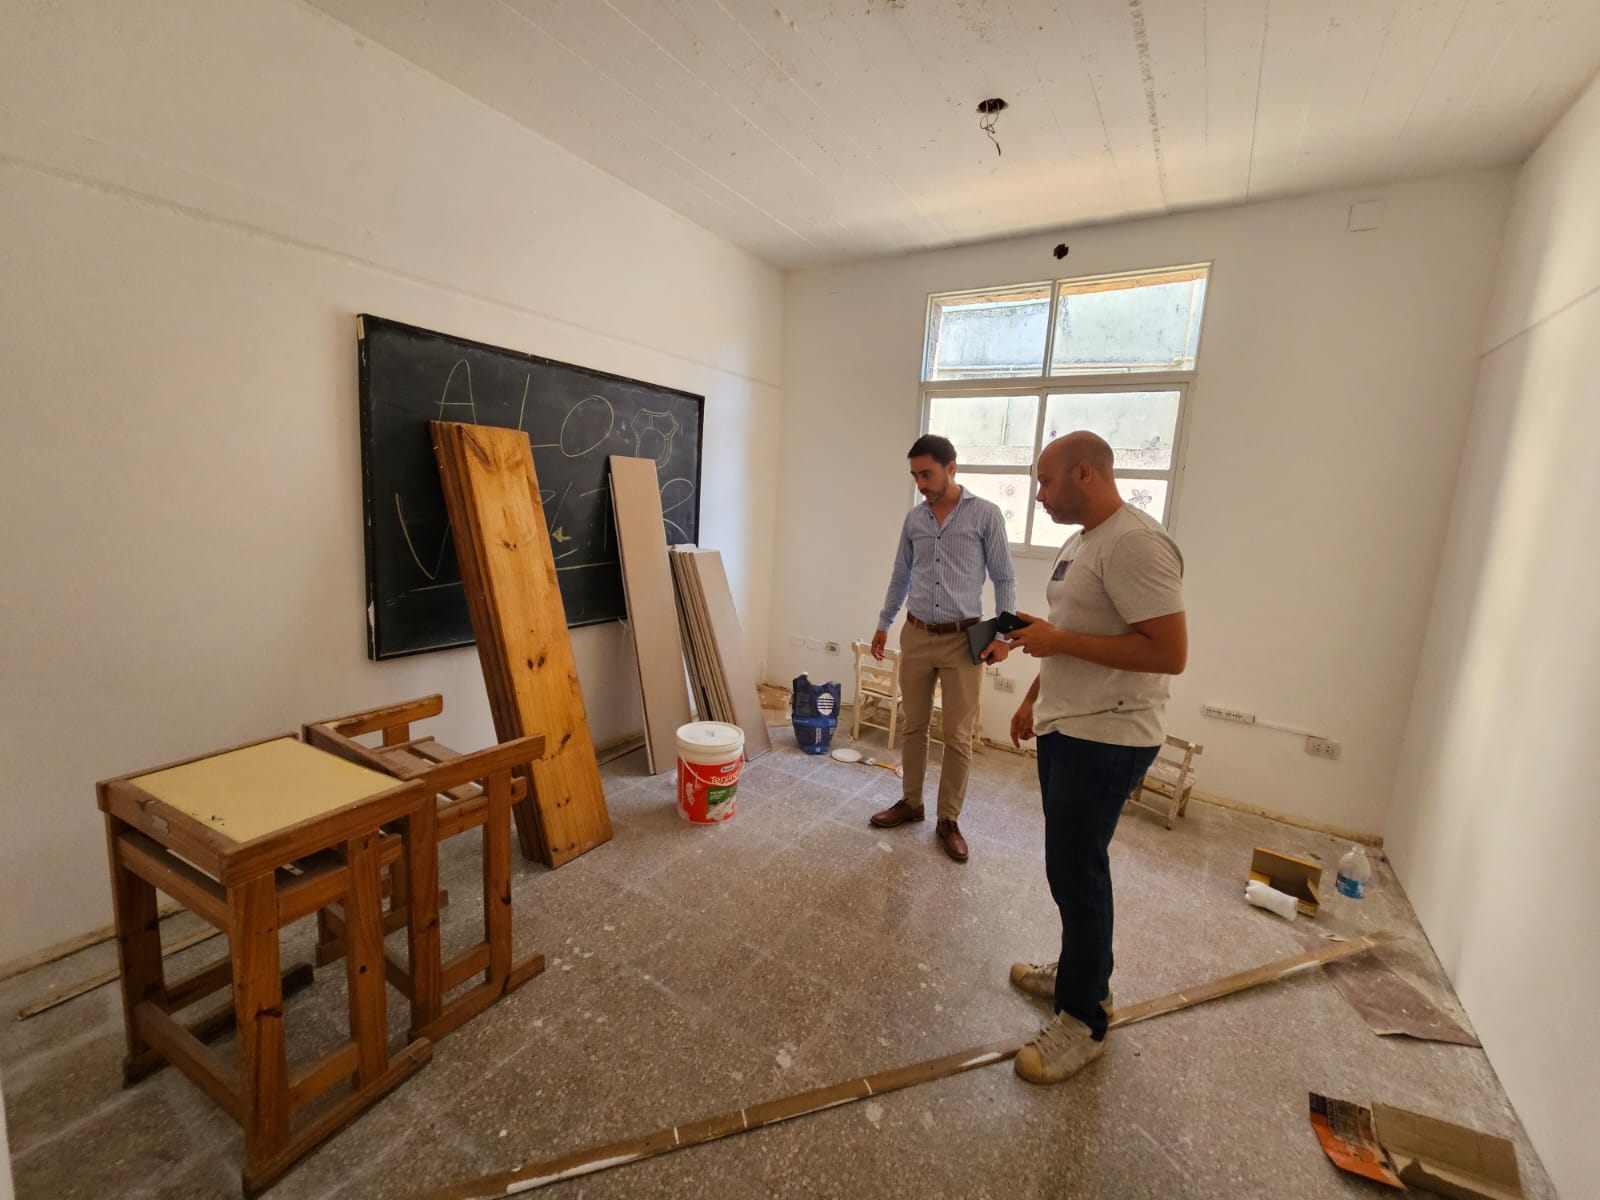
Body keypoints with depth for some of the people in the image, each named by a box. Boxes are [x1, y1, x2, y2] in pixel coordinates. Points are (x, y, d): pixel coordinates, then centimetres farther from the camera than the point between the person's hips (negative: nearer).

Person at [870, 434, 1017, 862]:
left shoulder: (985, 514, -4)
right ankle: (910, 802, 29)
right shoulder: (913, 518, 7)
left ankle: (948, 820, 17)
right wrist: (883, 624, 17)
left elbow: (1004, 578, -2)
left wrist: (1003, 633, -8)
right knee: (914, 727, 13)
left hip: (963, 639, -4)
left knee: (958, 736, 2)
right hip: (916, 636, 4)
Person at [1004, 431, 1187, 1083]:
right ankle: (1083, 973, 38)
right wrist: (1033, 700, 21)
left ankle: (1082, 1021, 18)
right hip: (1064, 729, 10)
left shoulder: (1135, 542, -19)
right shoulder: (1080, 542, 12)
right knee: (1074, 864, 19)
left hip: (1104, 740, -9)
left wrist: (1060, 641, -22)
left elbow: (1170, 652, -25)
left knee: (1075, 870, 0)